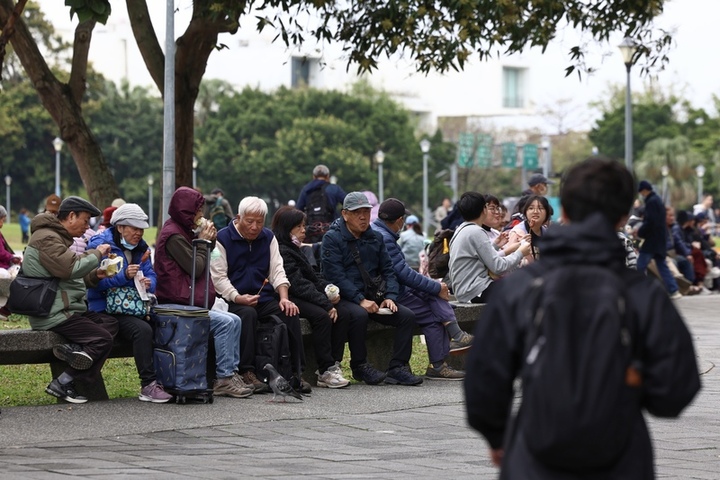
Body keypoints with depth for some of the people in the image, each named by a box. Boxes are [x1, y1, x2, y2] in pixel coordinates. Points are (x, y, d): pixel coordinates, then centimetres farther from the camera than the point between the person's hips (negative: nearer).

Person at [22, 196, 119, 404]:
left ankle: (74, 349, -21)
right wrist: (96, 254, -12)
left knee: (111, 324, -5)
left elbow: (71, 279, 25)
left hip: (68, 309, 10)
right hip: (54, 315, -10)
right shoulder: (46, 238, -12)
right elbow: (69, 268, -26)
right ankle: (63, 384, -12)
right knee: (103, 339, -15)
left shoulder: (58, 238, 23)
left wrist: (95, 276, 7)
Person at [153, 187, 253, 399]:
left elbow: (201, 265, 20)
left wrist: (209, 241, 7)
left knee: (234, 321, 0)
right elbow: (196, 268, -16)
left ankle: (231, 373, -3)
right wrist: (204, 242, -3)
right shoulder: (173, 236, -13)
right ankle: (223, 379, -18)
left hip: (187, 303, 10)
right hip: (175, 305, -10)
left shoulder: (182, 231, 19)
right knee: (226, 322, -21)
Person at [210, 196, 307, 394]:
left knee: (290, 313, -22)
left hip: (264, 298, 4)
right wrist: (238, 298, -22)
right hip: (234, 301, -4)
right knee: (248, 314, -36)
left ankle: (296, 372, -18)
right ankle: (247, 372, -33)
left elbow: (277, 270, 8)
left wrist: (284, 297, -9)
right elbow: (219, 277, -7)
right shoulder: (223, 238, -2)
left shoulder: (268, 237, 14)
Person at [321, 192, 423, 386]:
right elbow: (335, 275, -15)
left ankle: (397, 368, -12)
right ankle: (360, 366, -19)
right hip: (345, 298, -6)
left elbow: (388, 270, 14)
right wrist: (360, 300, -23)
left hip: (373, 297, 6)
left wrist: (390, 297, -5)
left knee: (407, 315, -13)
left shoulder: (375, 238, 15)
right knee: (359, 315, -37)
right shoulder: (332, 239, -5)